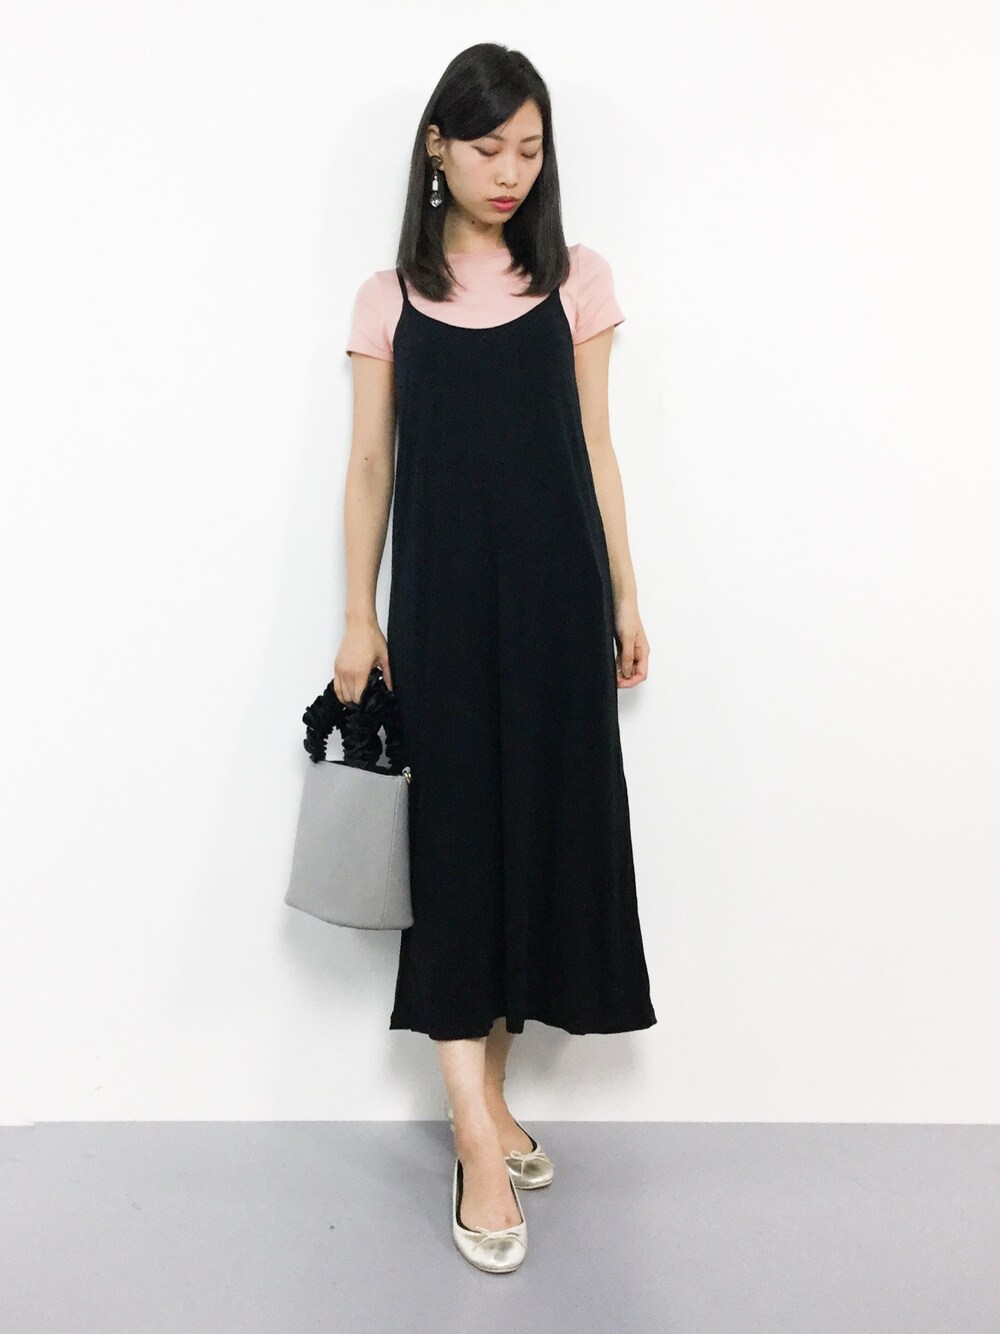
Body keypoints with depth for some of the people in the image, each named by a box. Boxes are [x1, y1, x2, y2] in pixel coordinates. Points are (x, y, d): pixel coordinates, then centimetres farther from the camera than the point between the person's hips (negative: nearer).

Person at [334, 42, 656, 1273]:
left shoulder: (577, 283, 8)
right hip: (441, 599, -1)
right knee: (454, 834, -3)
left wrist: (624, 597, 7)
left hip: (554, 596, 1)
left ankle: (488, 1088, 23)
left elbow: (595, 451, 9)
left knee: (545, 826, 5)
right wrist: (358, 616, 1)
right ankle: (477, 1137, 3)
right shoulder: (389, 299, 7)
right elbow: (369, 464, 6)